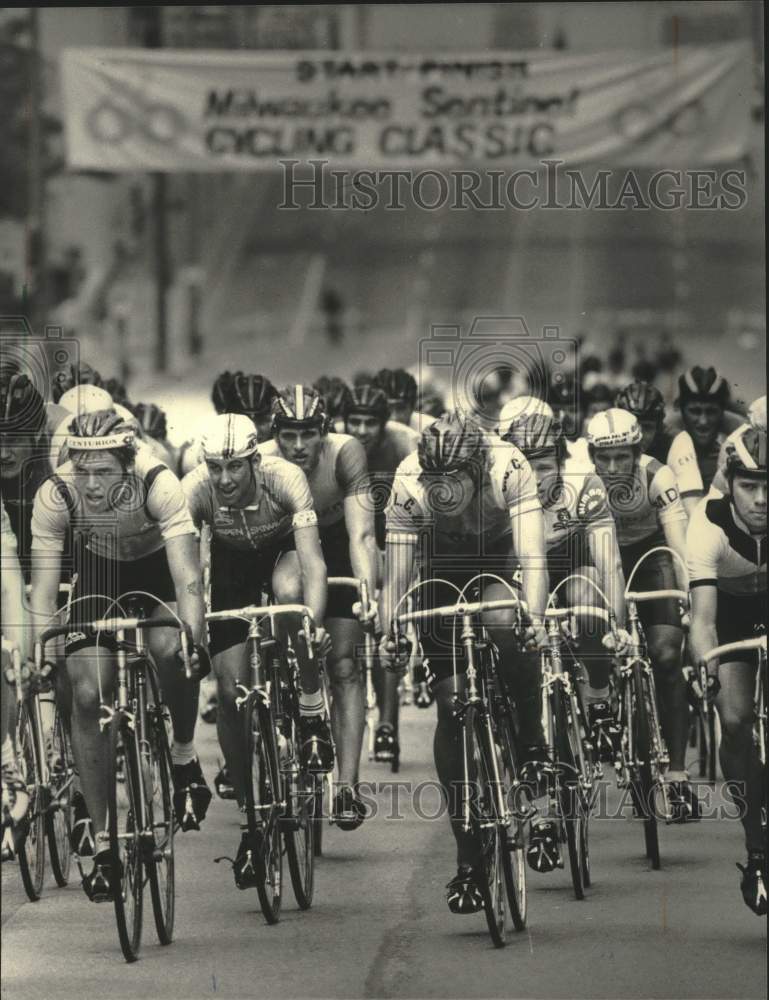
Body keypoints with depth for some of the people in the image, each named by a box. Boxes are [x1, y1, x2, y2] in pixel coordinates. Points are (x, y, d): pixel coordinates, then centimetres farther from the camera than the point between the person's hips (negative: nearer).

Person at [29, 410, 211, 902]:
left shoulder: (158, 484, -35)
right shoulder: (55, 496, -29)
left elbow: (186, 575, -37)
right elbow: (44, 584, -25)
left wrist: (195, 641, -46)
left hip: (158, 566, -2)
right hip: (98, 570, 2)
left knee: (170, 647, -34)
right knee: (88, 697, -12)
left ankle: (184, 755, -5)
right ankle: (100, 840, -2)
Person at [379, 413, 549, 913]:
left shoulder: (509, 469, -33)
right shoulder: (408, 483, -29)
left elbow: (532, 555, -40)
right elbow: (397, 572, -26)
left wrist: (534, 618, -55)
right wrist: (388, 633, -41)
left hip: (499, 559, -1)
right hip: (442, 566, 1)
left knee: (505, 624, -36)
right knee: (452, 703, -8)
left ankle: (533, 738, -9)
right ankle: (468, 860, -4)